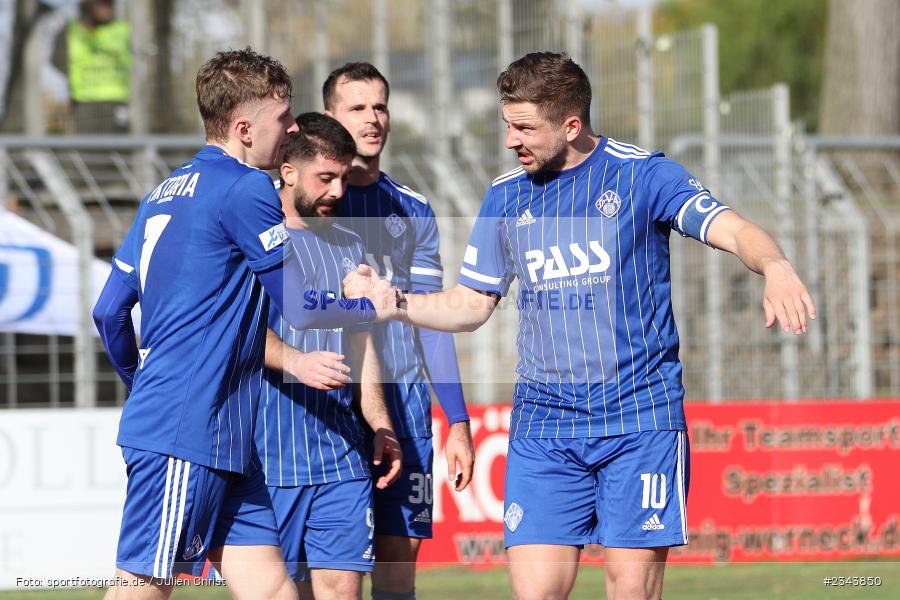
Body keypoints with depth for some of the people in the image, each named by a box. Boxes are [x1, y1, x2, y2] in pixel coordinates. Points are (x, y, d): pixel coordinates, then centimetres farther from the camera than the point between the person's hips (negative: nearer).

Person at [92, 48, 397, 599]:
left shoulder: (166, 193, 17)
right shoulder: (247, 190, -10)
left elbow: (110, 311, 19)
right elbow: (301, 308, -7)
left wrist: (145, 388, 32)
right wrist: (373, 308, 10)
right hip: (187, 435, -9)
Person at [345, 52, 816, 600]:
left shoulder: (643, 174, -4)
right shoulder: (506, 196, 10)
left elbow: (733, 231, -15)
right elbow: (470, 305, 18)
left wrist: (775, 266, -37)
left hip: (639, 416, -3)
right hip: (542, 425, 3)